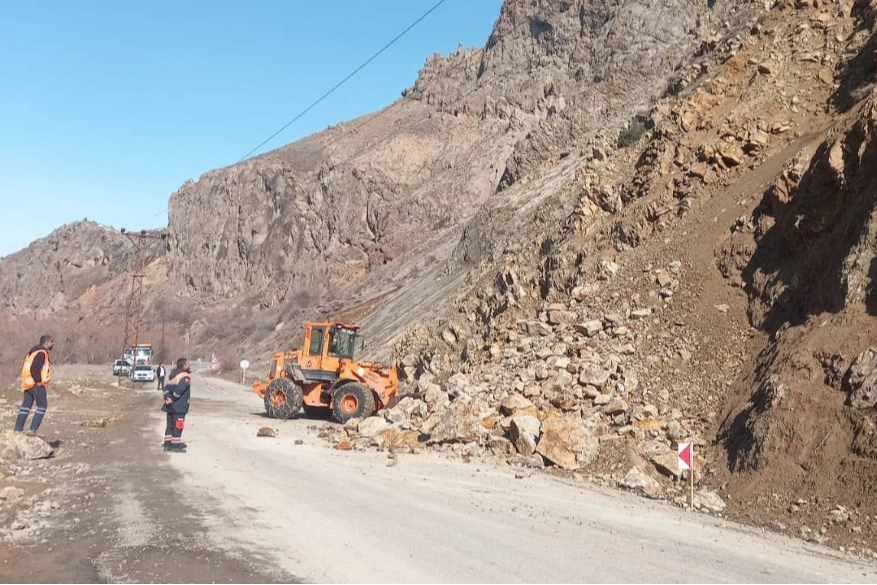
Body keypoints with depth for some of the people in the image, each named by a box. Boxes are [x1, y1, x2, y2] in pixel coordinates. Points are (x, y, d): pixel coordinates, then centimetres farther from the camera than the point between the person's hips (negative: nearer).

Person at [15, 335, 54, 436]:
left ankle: (18, 429, 12)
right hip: (37, 385, -10)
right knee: (42, 406, -2)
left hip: (28, 383, 10)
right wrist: (38, 381, -16)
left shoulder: (34, 351, 18)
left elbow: (26, 367, 20)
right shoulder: (41, 353, -14)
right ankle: (32, 429, -6)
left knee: (25, 406, 11)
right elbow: (34, 369, -24)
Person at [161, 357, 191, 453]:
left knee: (170, 425, 15)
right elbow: (179, 390, -23)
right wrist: (172, 399, -14)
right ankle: (175, 445, 1)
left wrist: (167, 397, -5)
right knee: (178, 426, -2)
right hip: (179, 406, -9)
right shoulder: (185, 377, -13)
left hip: (170, 406, 9)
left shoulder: (173, 375, 16)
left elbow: (166, 387, 7)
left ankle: (167, 444, 19)